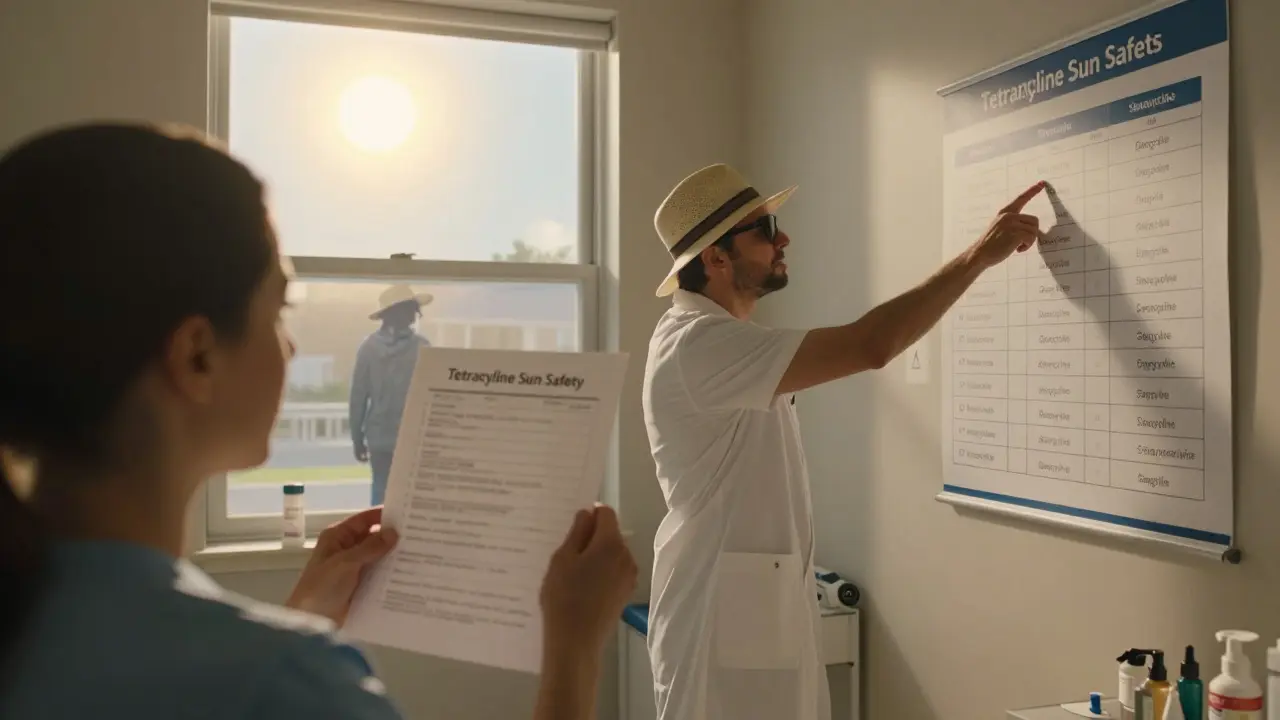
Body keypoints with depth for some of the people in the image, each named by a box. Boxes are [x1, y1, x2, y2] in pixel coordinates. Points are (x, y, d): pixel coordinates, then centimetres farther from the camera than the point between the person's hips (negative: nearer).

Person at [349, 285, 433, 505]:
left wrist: (357, 438, 10)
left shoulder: (369, 347, -1)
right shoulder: (422, 348, -8)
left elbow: (358, 396, 1)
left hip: (379, 438, 3)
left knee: (381, 492, 11)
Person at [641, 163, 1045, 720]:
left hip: (769, 602, 10)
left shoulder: (724, 340, 14)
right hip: (721, 609, -10)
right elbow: (868, 347, -28)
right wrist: (980, 254, -19)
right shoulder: (697, 343, -23)